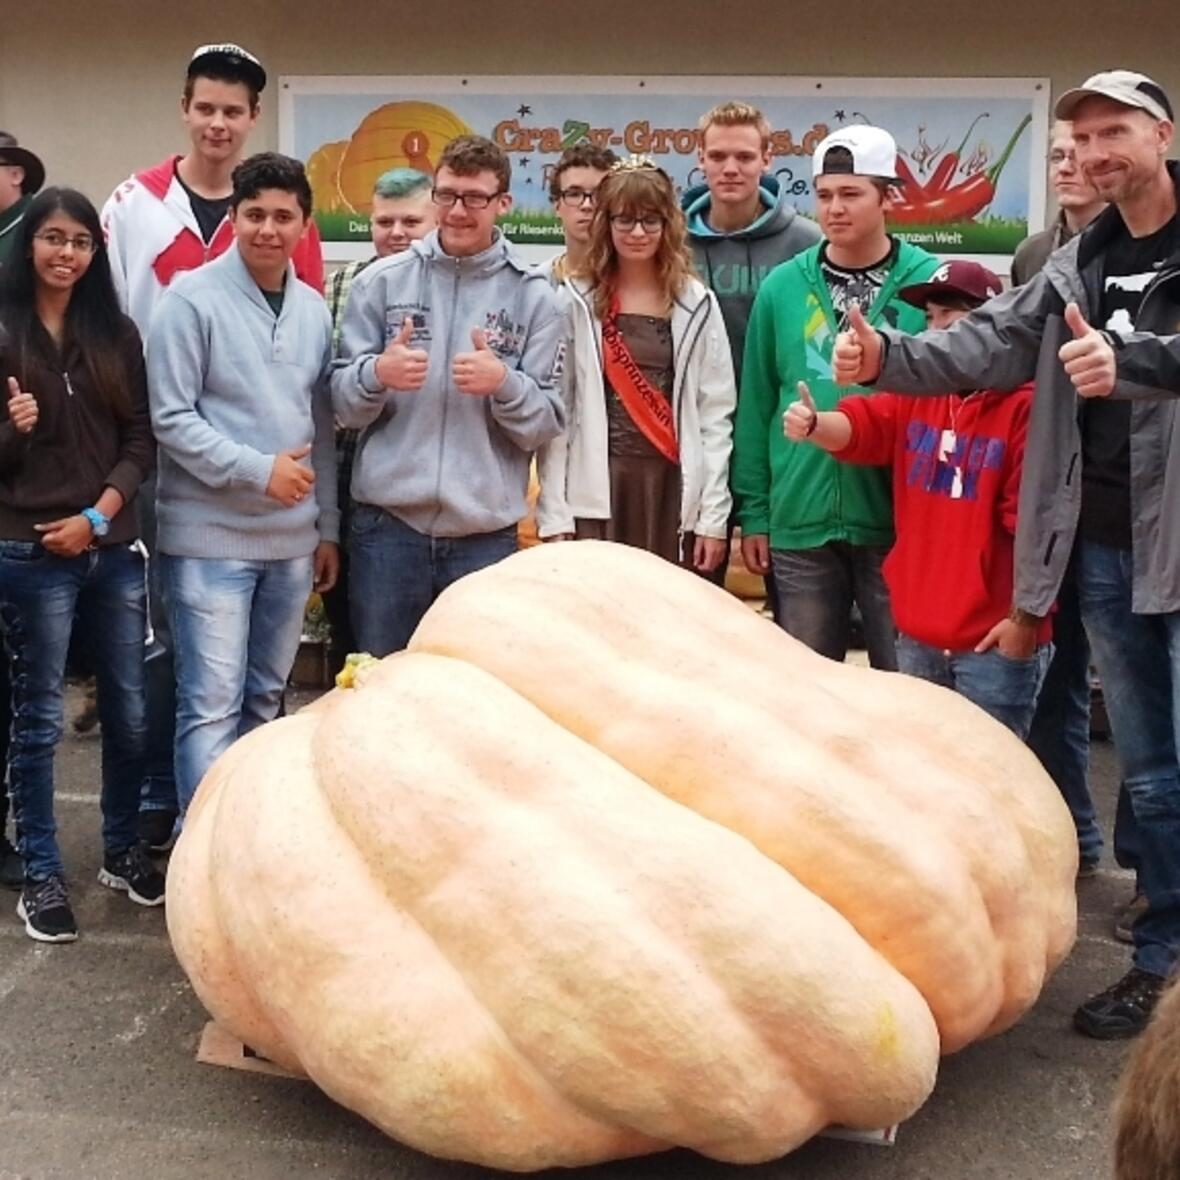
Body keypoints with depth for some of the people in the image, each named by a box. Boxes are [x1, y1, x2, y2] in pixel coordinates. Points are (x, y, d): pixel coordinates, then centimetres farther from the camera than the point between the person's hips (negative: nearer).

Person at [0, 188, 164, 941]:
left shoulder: (117, 334, 8)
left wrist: (97, 516, -8)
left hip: (113, 550, 3)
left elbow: (141, 439, 5)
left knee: (130, 710, 9)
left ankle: (123, 851, 26)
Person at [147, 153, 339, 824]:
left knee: (264, 700, 15)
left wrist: (327, 526, 13)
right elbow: (171, 419, -12)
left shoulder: (315, 310, 9)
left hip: (292, 539, 6)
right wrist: (258, 469, -17)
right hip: (211, 536, -6)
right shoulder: (192, 299, -8)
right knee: (212, 706, -6)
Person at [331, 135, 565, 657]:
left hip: (486, 531, 0)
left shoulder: (533, 295, 3)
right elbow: (342, 405, 4)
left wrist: (504, 384, -19)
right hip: (386, 523, 1)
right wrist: (377, 374, -17)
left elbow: (546, 424, 0)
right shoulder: (381, 281, 5)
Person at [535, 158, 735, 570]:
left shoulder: (696, 304, 7)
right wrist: (554, 515, -6)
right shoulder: (575, 302, 2)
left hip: (674, 492, 1)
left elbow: (715, 414, 5)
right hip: (596, 494, -1)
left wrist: (714, 515, 0)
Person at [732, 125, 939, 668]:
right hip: (800, 523, 2)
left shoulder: (930, 283, -2)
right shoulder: (782, 287, 4)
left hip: (899, 521, -2)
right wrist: (753, 510, 3)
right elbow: (756, 405, 6)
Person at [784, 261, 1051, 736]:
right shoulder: (915, 394, 10)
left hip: (994, 641, -6)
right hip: (917, 635, 6)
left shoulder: (1025, 405, -10)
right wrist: (813, 424, -28)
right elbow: (860, 426, -5)